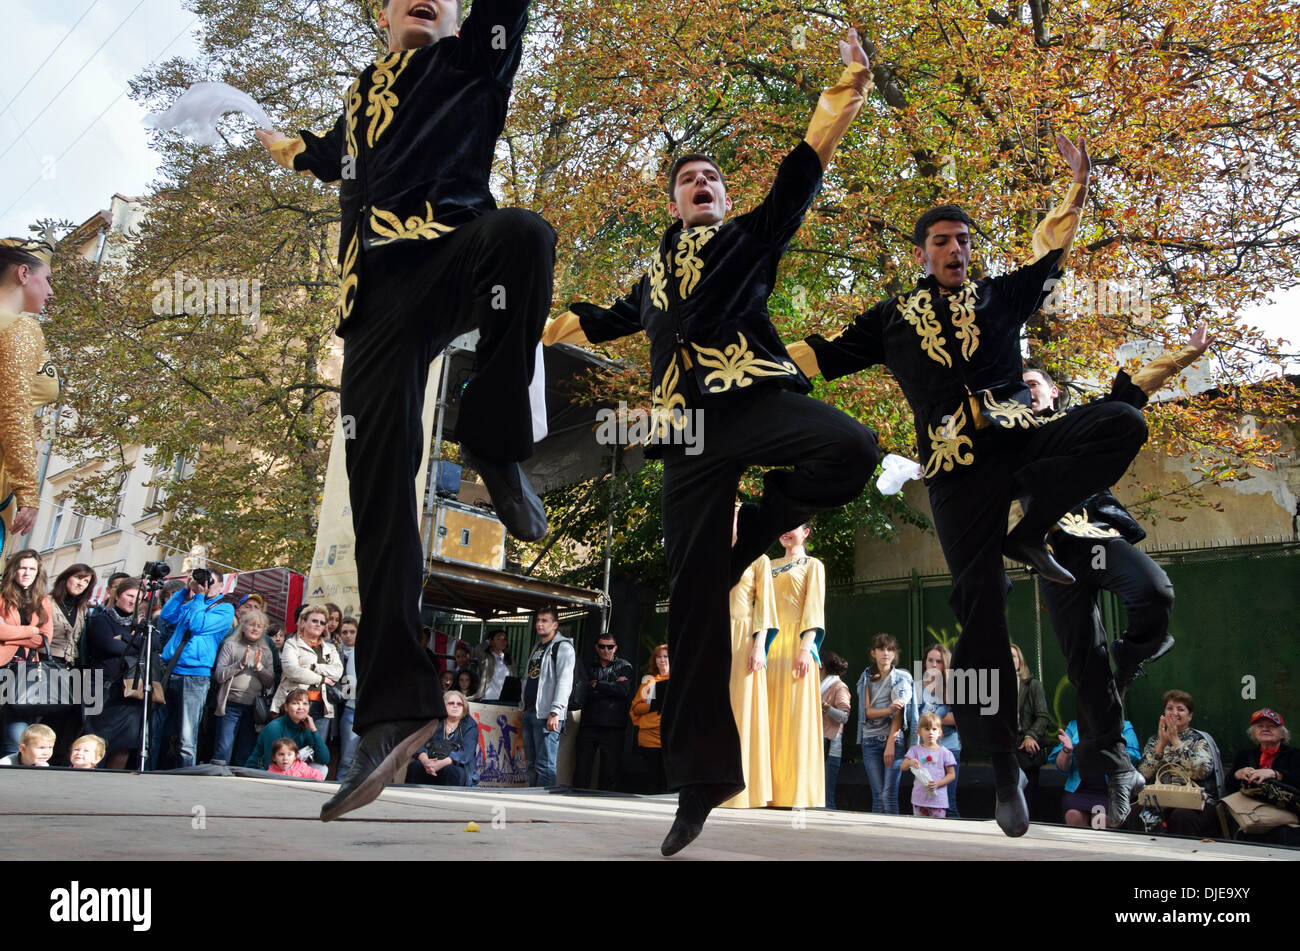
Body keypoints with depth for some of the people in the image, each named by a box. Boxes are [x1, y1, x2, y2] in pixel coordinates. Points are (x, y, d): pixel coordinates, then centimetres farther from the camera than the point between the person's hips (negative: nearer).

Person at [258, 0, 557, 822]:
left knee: (523, 232, -40)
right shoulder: (365, 95, 32)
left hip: (449, 257, -4)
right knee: (378, 492, -8)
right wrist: (285, 147, 71)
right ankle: (395, 707, -7)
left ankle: (496, 443, -24)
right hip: (377, 299, 4)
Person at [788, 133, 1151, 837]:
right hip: (958, 464, -2)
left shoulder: (1000, 296, 22)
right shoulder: (893, 317, 19)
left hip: (1024, 439, 2)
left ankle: (1029, 533, -13)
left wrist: (1077, 185, 2)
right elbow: (820, 355, 17)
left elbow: (1048, 249, 14)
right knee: (980, 604, -7)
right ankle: (1002, 766, 0)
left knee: (1122, 423, -26)